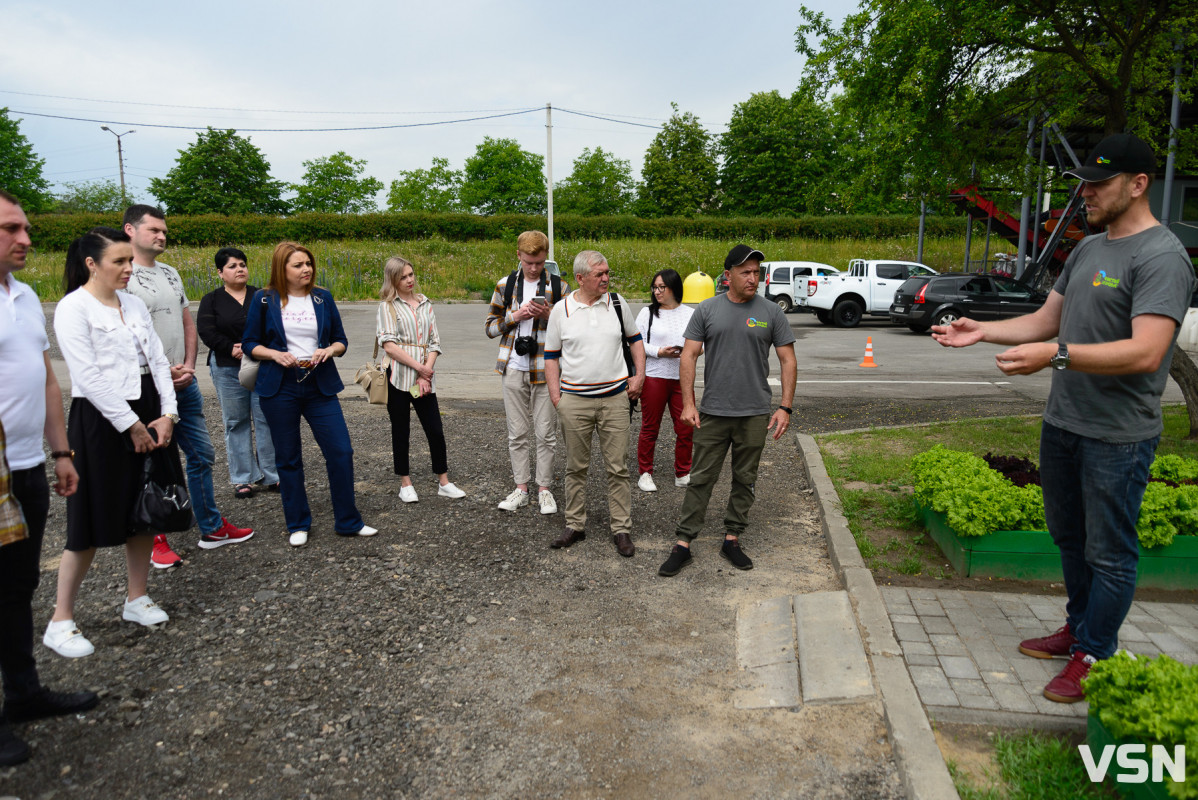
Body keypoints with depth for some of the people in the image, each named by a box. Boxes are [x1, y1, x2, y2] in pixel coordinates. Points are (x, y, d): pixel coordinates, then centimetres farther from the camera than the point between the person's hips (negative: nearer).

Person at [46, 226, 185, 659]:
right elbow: (89, 377, -16)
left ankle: (137, 598, 28)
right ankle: (61, 620, 13)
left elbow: (158, 360, 8)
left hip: (148, 416, 7)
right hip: (100, 420, -7)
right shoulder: (73, 308, -10)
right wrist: (131, 425, -15)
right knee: (92, 524, -1)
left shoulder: (134, 304, 10)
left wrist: (167, 414, -3)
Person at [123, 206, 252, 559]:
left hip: (185, 383, 7)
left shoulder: (170, 273, 13)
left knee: (202, 455, 13)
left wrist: (189, 366, 1)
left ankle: (212, 528, 26)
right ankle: (154, 538, 19)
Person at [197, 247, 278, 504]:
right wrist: (232, 349, -16)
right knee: (236, 422, 5)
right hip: (228, 369, 0)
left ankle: (271, 475, 8)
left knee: (267, 419, -1)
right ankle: (243, 478, 13)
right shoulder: (212, 300, 7)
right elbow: (206, 331, -5)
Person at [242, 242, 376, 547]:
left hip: (320, 386, 2)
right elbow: (249, 343, 4)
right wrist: (276, 355, -14)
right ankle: (298, 525, 22)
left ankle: (348, 522, 12)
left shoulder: (322, 298, 6)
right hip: (280, 388, -1)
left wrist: (329, 350, -11)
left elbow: (341, 340, 11)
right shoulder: (264, 299, 0)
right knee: (288, 459, 7)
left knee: (341, 452, -3)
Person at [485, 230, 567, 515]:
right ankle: (521, 488, 19)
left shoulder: (559, 287, 1)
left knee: (546, 433, 2)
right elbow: (490, 327, 7)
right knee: (517, 433, 7)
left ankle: (544, 489, 15)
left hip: (546, 369, -2)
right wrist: (516, 316, -10)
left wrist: (548, 316, -14)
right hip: (514, 368, 2)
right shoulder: (505, 286, 5)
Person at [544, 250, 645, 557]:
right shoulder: (562, 309, 1)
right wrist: (555, 394, -1)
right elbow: (551, 355, 6)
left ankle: (621, 529, 13)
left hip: (615, 397, 1)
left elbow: (635, 338, 17)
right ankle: (575, 525, 23)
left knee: (618, 467, 3)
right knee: (576, 467, 9)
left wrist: (639, 374, 5)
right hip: (574, 399, 0)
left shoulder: (617, 302, 5)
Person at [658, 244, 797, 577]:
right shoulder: (707, 310, 2)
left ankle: (732, 539, 25)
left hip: (755, 413, 1)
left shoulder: (770, 312, 2)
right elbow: (689, 356, 1)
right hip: (713, 412, -1)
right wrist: (688, 403, -7)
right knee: (701, 479, 2)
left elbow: (788, 361, 4)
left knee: (745, 480, 11)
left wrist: (785, 407, -4)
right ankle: (683, 544, 9)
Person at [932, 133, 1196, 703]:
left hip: (1117, 436, -9)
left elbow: (1145, 352, -28)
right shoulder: (1087, 249, 12)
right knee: (1068, 535, 20)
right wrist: (981, 331, 4)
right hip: (1061, 421, 9)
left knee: (1109, 551, 5)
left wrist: (1057, 354, -38)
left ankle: (1093, 656, 19)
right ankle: (1077, 628, 38)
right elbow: (1045, 320, 17)